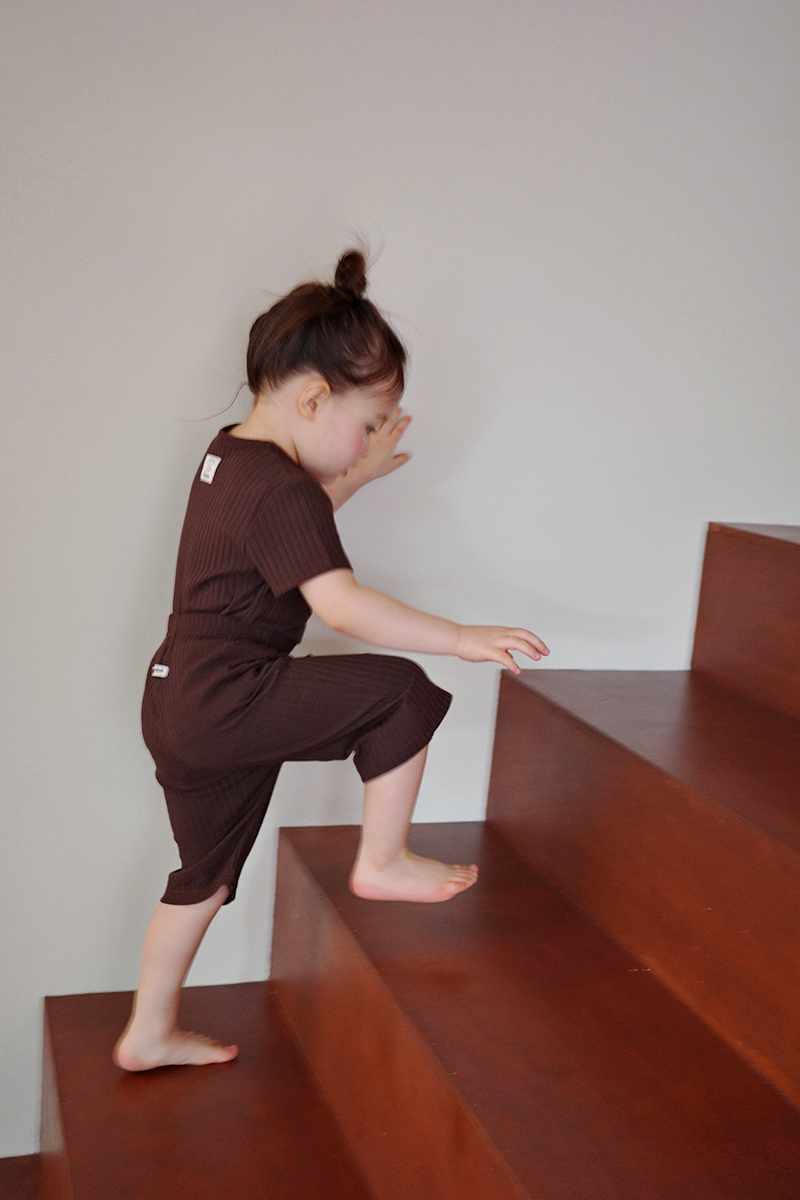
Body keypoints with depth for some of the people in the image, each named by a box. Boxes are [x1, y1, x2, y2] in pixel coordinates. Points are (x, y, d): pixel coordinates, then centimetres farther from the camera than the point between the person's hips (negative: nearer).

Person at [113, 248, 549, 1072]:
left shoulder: (231, 455, 13)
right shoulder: (280, 487, -18)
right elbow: (342, 605, -27)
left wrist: (358, 474, 29)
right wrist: (462, 639, -24)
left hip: (178, 703, 10)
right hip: (227, 702, -10)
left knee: (206, 874, 21)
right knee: (401, 692, -8)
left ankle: (149, 1034, 33)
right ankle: (383, 862, 5)